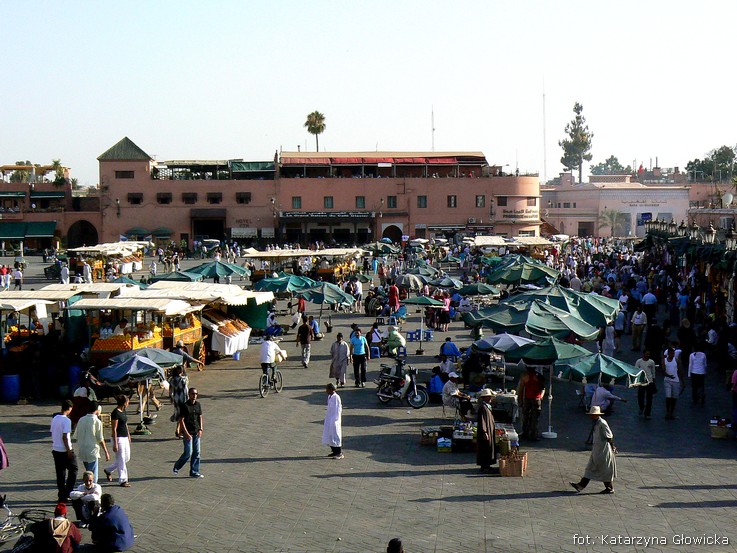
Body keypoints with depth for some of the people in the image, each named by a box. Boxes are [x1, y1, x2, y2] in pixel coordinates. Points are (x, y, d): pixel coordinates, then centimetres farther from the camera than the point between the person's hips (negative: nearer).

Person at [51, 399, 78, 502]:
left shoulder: (54, 419, 7)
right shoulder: (66, 420, -16)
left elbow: (52, 433, 13)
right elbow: (65, 437, -20)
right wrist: (69, 450, -15)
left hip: (55, 450, 7)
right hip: (65, 450, -7)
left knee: (60, 473, 10)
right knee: (73, 469, 9)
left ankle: (62, 496, 12)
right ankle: (68, 492, 3)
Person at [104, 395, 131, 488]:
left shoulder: (123, 411, 9)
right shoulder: (115, 413, -19)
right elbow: (114, 429, -19)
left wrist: (129, 436, 24)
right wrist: (115, 443, -20)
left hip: (125, 438, 9)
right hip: (119, 438, -9)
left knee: (127, 458, 16)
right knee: (121, 460, -2)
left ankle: (108, 470, 32)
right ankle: (122, 480, 8)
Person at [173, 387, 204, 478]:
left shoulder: (198, 405, 7)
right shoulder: (185, 406, -12)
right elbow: (181, 420, -13)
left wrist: (200, 429, 2)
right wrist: (186, 433, -17)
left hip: (196, 432, 6)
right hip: (188, 432, -6)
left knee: (196, 452, 6)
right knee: (188, 453, -6)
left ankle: (194, 472, 14)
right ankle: (176, 467, 15)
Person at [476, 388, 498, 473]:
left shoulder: (487, 407, 13)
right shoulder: (483, 407, -18)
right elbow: (482, 421, -21)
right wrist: (485, 432, -23)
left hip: (490, 431, 10)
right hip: (486, 432, -10)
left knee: (489, 449, 14)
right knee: (484, 449, -4)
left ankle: (486, 465, 21)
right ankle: (483, 467, 1)